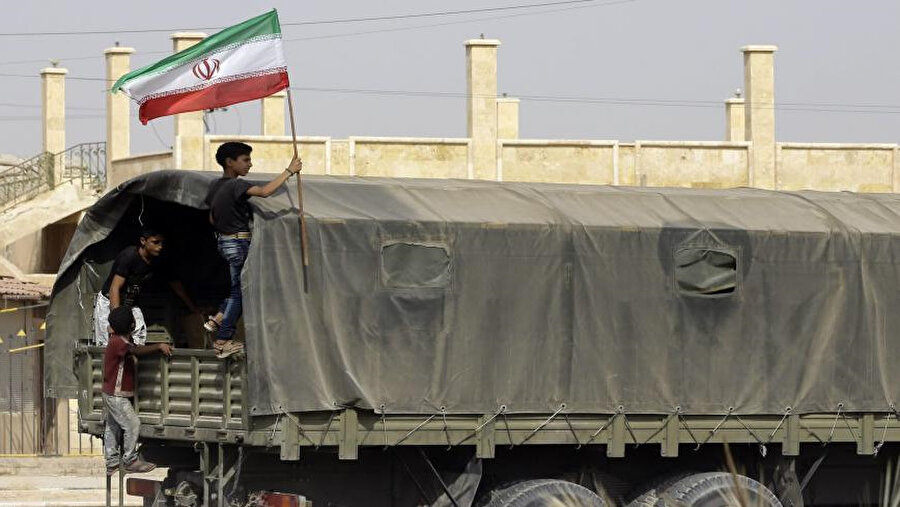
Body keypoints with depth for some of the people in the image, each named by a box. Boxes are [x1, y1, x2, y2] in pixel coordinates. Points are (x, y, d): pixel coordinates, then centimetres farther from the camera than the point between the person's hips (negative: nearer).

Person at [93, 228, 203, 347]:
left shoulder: (157, 261, -6)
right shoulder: (129, 255, -25)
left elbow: (175, 284, 10)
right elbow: (115, 288, -29)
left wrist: (194, 309, 16)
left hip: (130, 304, 6)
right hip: (109, 303, -6)